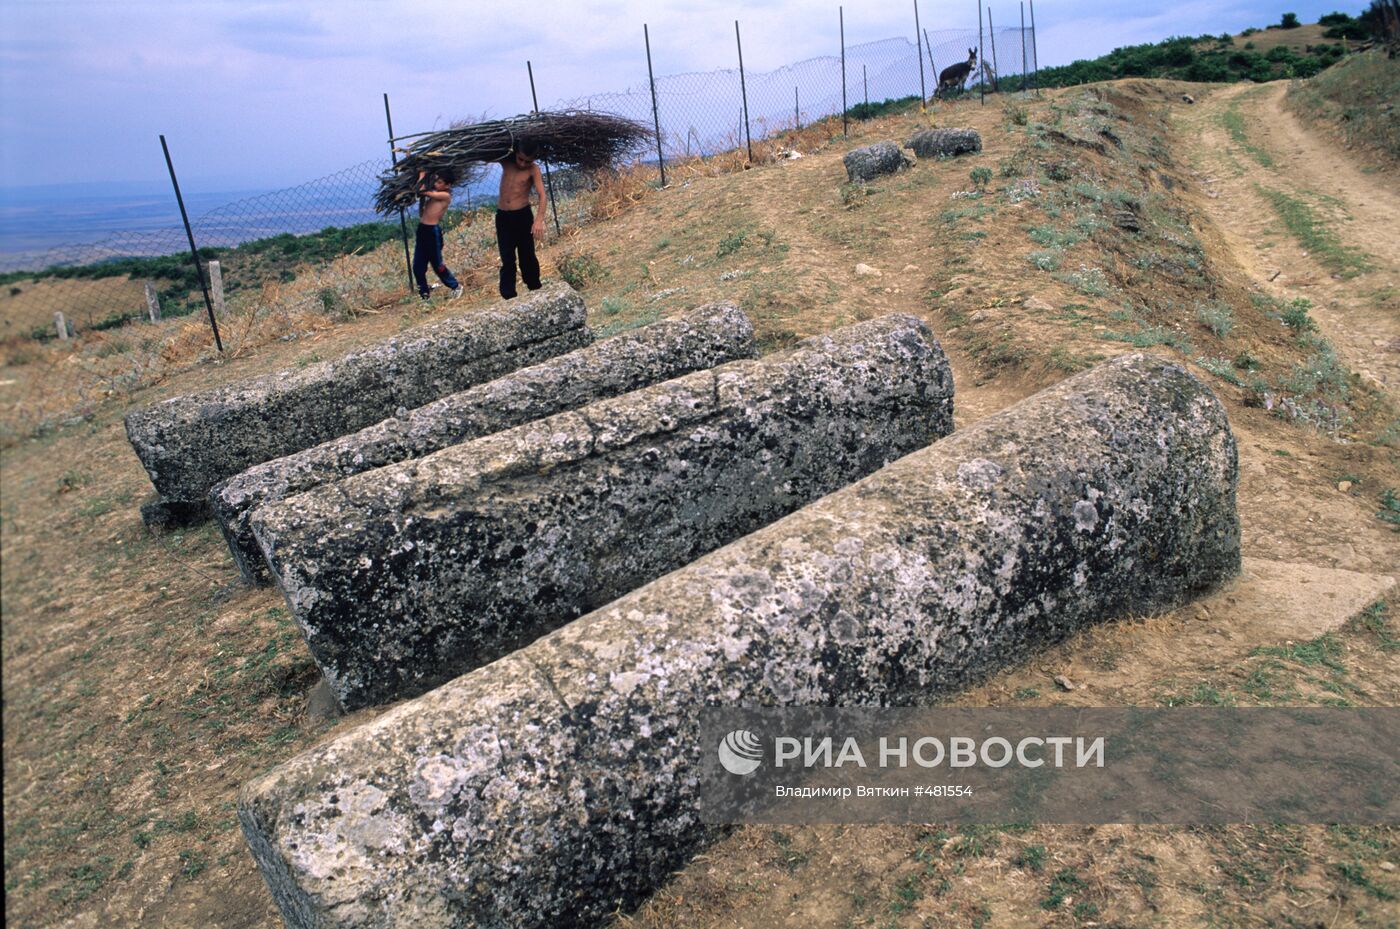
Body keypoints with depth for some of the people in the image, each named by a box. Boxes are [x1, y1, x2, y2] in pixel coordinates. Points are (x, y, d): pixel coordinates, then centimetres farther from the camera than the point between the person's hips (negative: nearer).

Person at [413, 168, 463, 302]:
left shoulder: (445, 196, -13)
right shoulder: (434, 192, 11)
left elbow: (422, 191, -16)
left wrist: (423, 175, -5)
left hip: (433, 231, -8)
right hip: (422, 229, 8)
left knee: (437, 265, 4)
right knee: (418, 267, 10)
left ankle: (456, 287, 23)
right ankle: (424, 295, 21)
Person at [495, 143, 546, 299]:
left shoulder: (533, 169, -9)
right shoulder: (506, 161, 2)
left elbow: (541, 194, -18)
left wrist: (539, 219, -33)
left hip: (523, 215, -3)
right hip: (502, 217, 3)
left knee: (527, 256, 4)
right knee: (507, 259, 5)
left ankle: (535, 291, 16)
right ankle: (508, 296, 9)